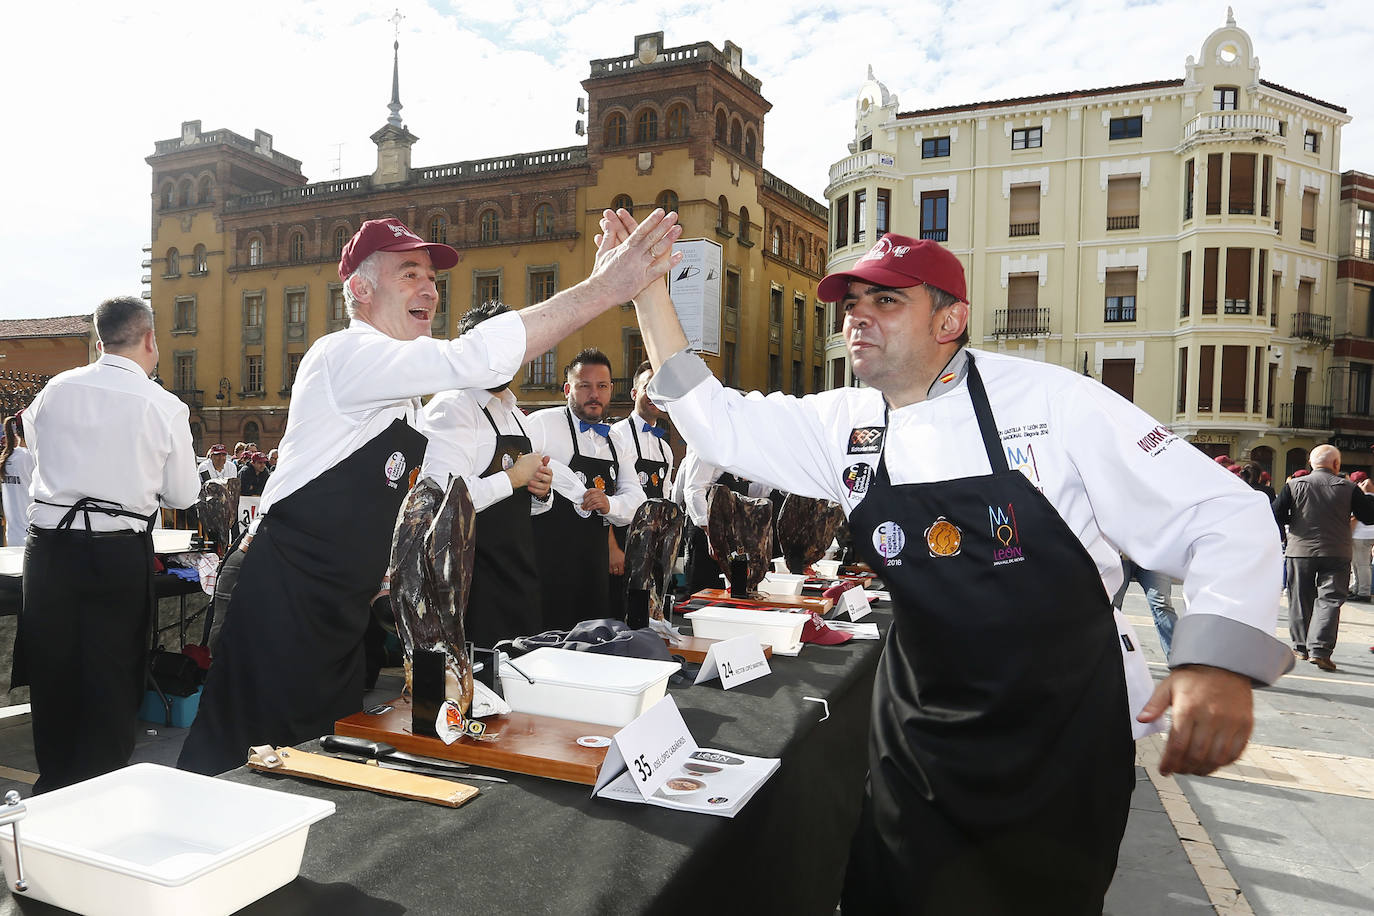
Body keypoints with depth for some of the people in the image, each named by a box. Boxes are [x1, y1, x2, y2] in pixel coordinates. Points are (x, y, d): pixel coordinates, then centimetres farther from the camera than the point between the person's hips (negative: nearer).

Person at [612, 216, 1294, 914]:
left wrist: (1219, 664, -33)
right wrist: (649, 288, -8)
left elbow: (1223, 517, -16)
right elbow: (716, 420, -1)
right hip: (922, 725, 4)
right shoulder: (845, 424, -3)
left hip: (1062, 730, -3)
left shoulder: (1053, 402, -17)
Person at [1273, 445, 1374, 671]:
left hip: (1300, 551, 1)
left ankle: (1301, 647, 20)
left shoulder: (1294, 485, -3)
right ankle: (1319, 649, -13)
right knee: (1329, 600, -1)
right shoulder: (1349, 488, -3)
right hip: (1337, 553, -1)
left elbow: (1276, 515, -8)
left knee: (1300, 600, 12)